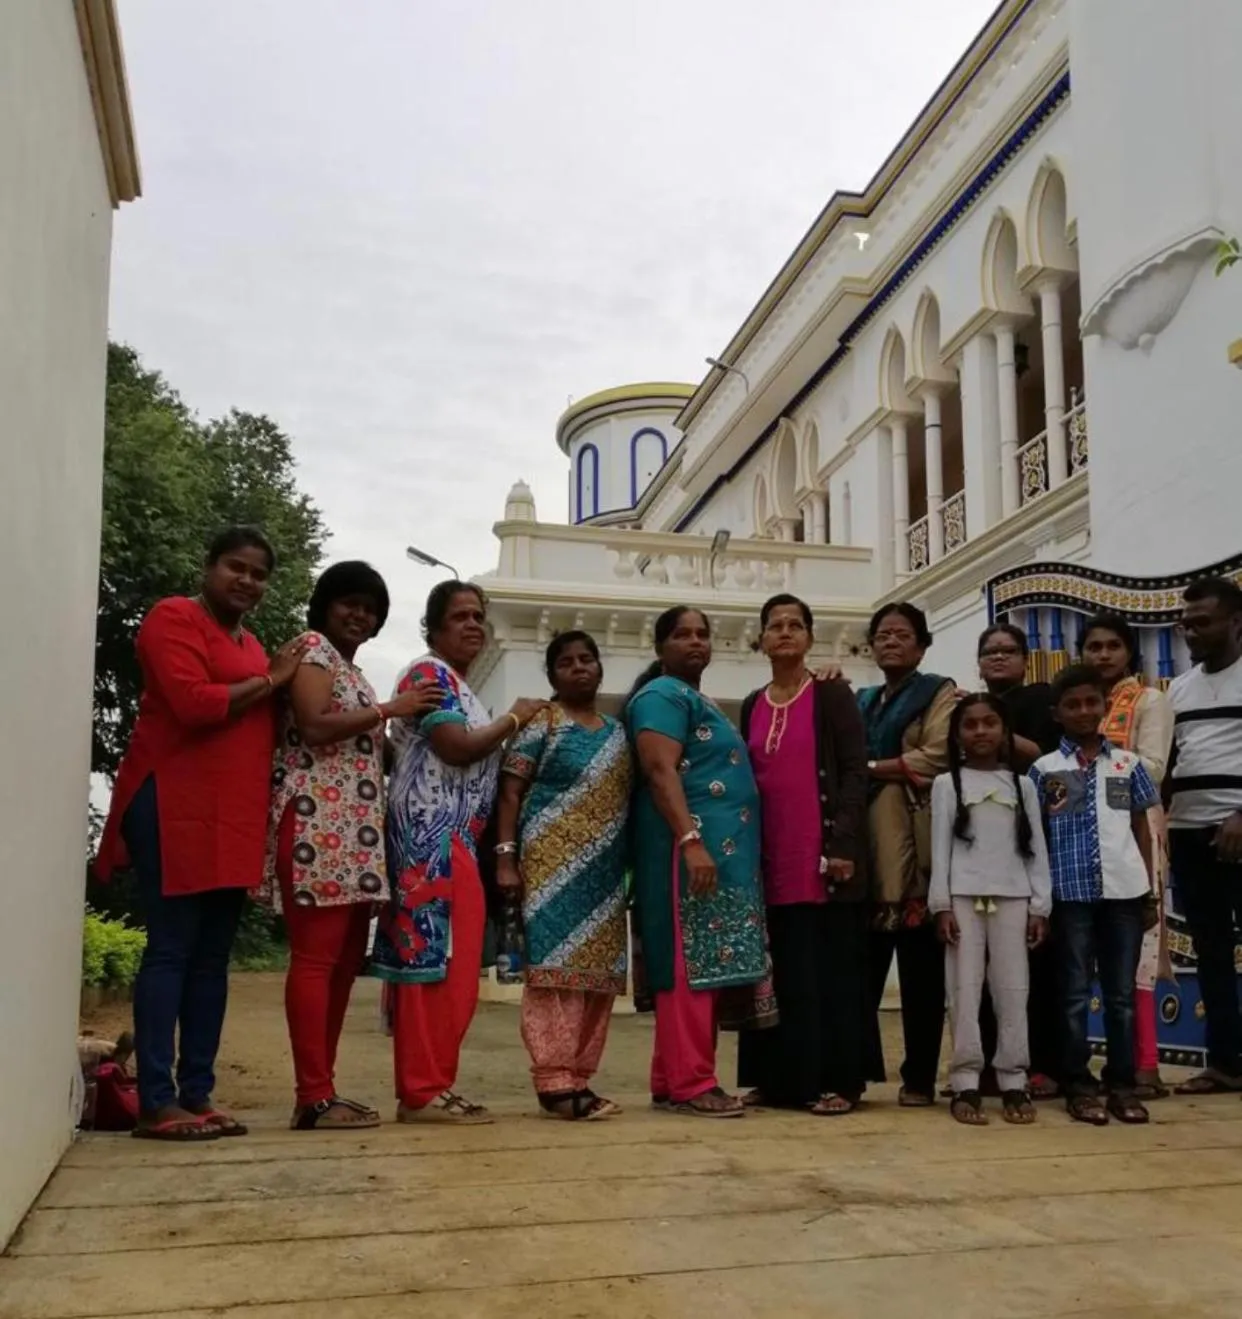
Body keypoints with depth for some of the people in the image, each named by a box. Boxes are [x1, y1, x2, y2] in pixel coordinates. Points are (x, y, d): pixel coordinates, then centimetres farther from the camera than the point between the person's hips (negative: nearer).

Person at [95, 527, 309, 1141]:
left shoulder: (249, 643, 20)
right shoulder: (174, 618, -4)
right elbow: (193, 703, -18)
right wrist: (268, 681, -9)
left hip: (234, 817, 8)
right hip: (177, 809, -8)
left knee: (212, 957, 8)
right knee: (171, 950, -7)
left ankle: (197, 1094, 13)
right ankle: (156, 1103, -3)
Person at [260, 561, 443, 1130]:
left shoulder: (353, 671, 27)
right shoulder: (312, 648, 1)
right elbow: (315, 726, -15)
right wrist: (389, 710, -11)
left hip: (354, 831, 10)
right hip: (316, 824, -9)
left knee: (345, 959, 7)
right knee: (315, 957, -10)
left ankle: (321, 1090, 12)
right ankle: (314, 1098, -10)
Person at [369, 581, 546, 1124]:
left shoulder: (456, 684, 25)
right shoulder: (429, 674, -6)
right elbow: (457, 747, -17)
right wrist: (514, 719, -3)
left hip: (450, 836, 10)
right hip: (434, 836, -10)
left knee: (437, 964, 8)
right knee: (438, 961, -10)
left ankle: (422, 1088, 11)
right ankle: (425, 1091, -7)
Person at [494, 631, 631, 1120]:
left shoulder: (617, 732, 18)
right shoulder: (541, 723, 0)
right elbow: (510, 792, -4)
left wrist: (631, 865, 14)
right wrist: (506, 856, -13)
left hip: (605, 871, 6)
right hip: (553, 864, -6)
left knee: (598, 972, 5)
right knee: (555, 966, -10)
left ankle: (579, 1077, 12)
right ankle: (555, 1082, -9)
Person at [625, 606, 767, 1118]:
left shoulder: (698, 701, 25)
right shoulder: (663, 695, -5)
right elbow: (660, 771, -18)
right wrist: (691, 841, -27)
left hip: (722, 849, 10)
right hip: (691, 846, -10)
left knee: (705, 967, 8)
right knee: (692, 964, -10)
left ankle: (672, 1080, 12)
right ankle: (691, 1083, -7)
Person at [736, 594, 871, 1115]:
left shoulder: (833, 696, 1)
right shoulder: (752, 706, 15)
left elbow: (855, 773, -5)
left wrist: (844, 846, -15)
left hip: (822, 854, -4)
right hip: (770, 859, 5)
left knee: (830, 966, -1)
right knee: (780, 969, 7)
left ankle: (837, 1080, 5)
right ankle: (780, 1078, 15)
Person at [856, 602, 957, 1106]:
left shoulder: (940, 693, 7)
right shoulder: (861, 701, 24)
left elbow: (936, 758, -8)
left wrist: (870, 769, -6)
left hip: (915, 845, -4)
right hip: (864, 843, 5)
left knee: (920, 968, -2)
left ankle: (919, 1077, 5)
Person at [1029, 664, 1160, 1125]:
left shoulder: (1128, 763, 8)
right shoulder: (1044, 769, 2)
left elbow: (1142, 828, 12)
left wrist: (1150, 890, 7)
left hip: (1124, 891, 2)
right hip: (1071, 894, -2)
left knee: (1123, 993, 8)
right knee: (1076, 993, 5)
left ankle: (1122, 1082, 17)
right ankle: (1079, 1084, 12)